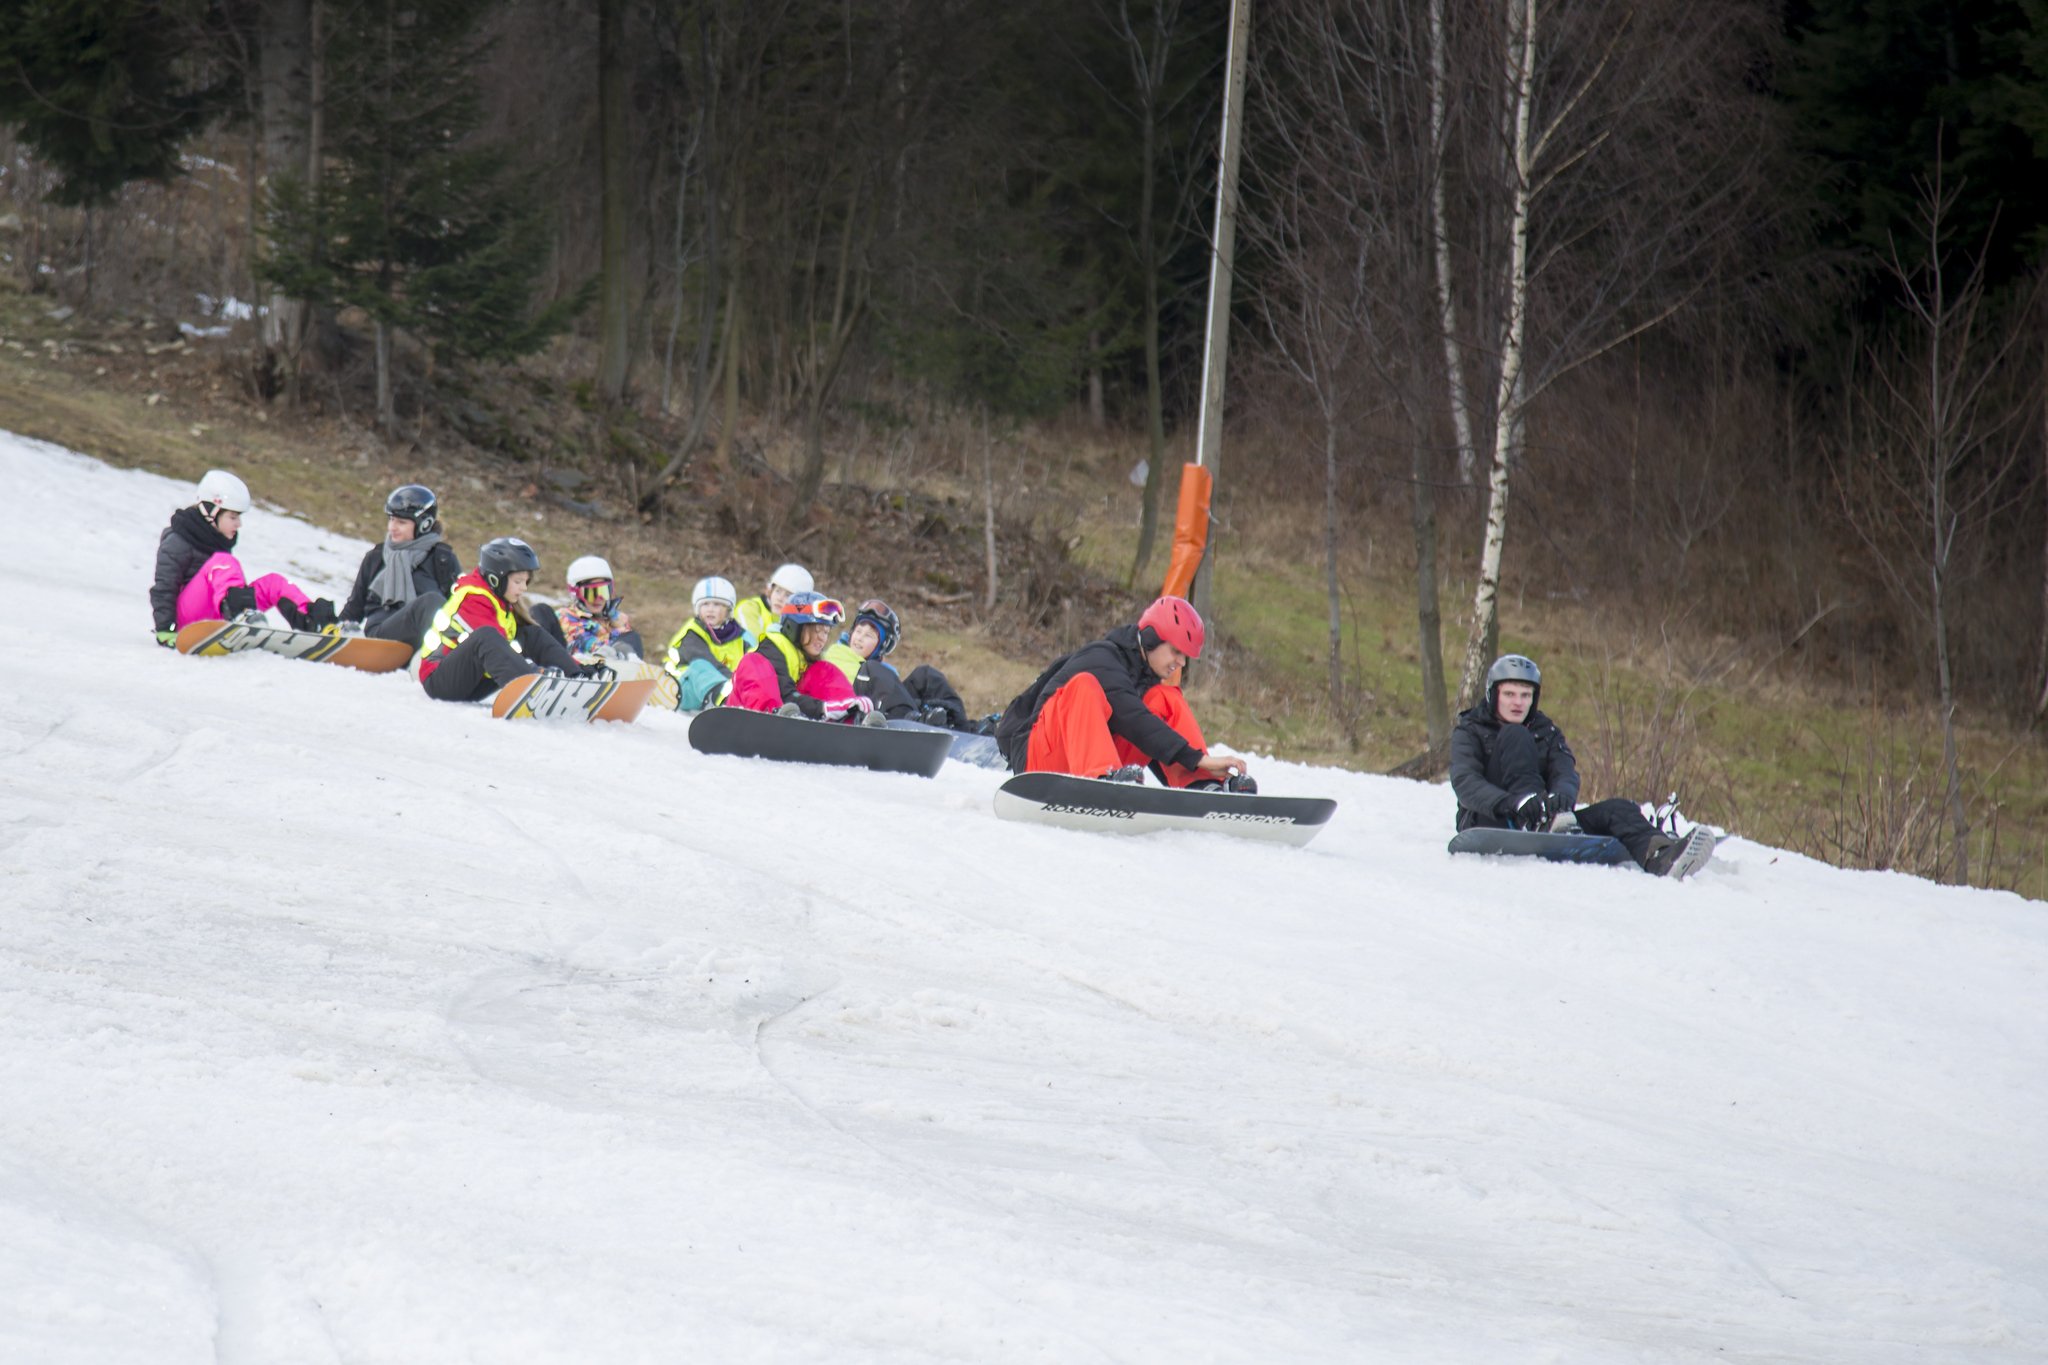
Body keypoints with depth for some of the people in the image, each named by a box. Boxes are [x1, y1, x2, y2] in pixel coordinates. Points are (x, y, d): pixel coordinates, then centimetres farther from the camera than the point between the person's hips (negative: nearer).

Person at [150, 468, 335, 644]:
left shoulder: (220, 541, 20)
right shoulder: (176, 543, -6)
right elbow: (163, 588, -10)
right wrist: (165, 630, -17)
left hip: (217, 617, 8)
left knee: (273, 582, -1)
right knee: (221, 562, -31)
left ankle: (313, 620, -25)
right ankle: (236, 609, -64)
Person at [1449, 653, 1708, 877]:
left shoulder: (1546, 732, 18)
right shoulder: (1470, 732, 7)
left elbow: (1567, 774, -2)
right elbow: (1465, 783, -13)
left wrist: (1561, 795, -29)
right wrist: (1514, 803, -33)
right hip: (1486, 822, -4)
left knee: (1617, 809, -20)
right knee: (1515, 735, -19)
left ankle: (1661, 858, -55)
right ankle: (1536, 823, -41)